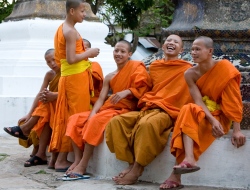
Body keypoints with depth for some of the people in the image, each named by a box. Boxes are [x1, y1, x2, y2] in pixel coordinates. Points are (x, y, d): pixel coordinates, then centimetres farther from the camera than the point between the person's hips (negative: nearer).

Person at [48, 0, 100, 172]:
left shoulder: (62, 29, 15)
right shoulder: (71, 31, -15)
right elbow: (71, 59, -22)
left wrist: (85, 54, 14)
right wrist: (89, 53, -10)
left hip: (68, 77, 10)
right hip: (76, 77, -10)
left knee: (67, 118, 11)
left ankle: (61, 156, 14)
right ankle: (62, 159, -4)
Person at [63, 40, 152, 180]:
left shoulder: (137, 67, 0)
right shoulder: (109, 77, 16)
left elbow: (143, 88, -10)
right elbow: (101, 99, 7)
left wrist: (126, 92, -26)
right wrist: (92, 113, -12)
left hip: (125, 110, -7)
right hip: (108, 109, 7)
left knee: (96, 121, -32)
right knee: (75, 119, -7)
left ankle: (83, 166, -29)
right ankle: (78, 160, -17)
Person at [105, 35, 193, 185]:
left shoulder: (186, 69, 3)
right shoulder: (154, 66, 20)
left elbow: (189, 94, -1)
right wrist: (146, 102, 14)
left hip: (167, 112, -6)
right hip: (147, 109, 6)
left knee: (147, 124, -39)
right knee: (116, 121, -16)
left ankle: (136, 170, -28)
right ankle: (132, 164, -17)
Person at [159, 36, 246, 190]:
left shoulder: (224, 67, -13)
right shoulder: (190, 74, -3)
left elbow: (234, 101, -15)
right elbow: (198, 101, -13)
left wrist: (237, 130, -22)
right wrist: (213, 121, -30)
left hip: (222, 117, -3)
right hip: (203, 116, 4)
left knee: (189, 112, -30)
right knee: (188, 110, -30)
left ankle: (183, 167, -42)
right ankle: (188, 160, -46)